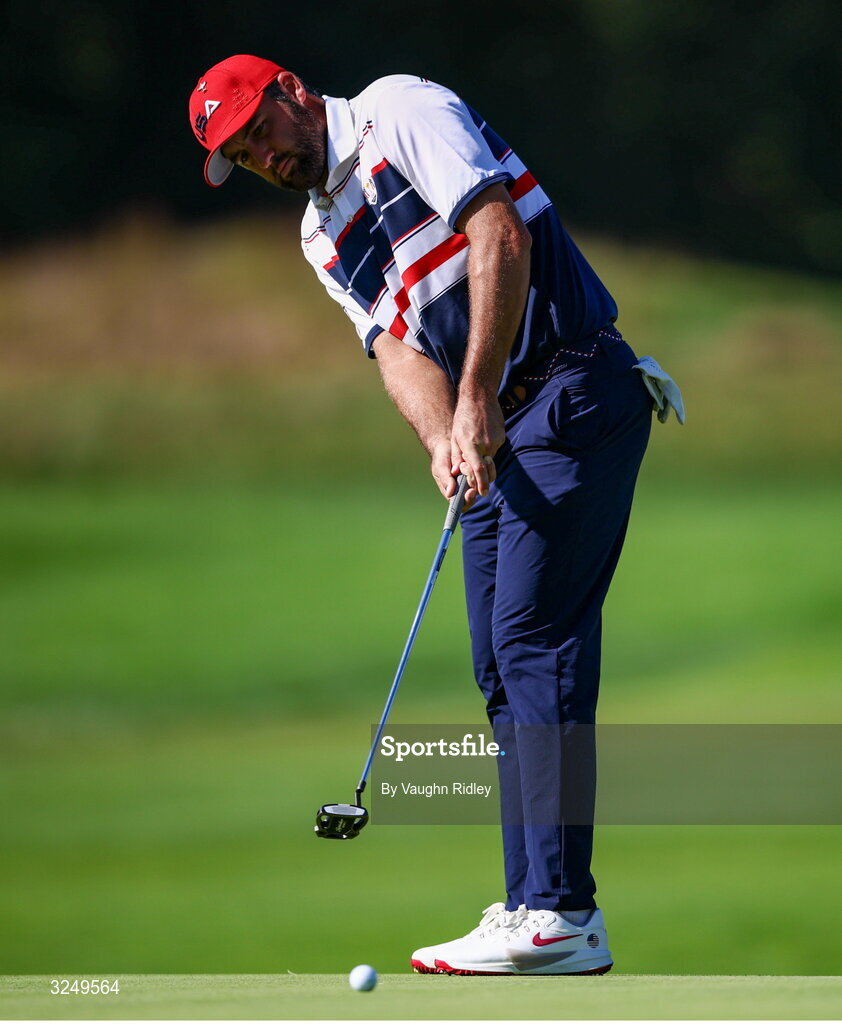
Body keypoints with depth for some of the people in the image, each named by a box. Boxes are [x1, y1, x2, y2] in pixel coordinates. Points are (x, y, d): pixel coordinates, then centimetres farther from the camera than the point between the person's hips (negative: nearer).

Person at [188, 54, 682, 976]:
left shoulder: (402, 110, -4)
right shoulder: (321, 237, 19)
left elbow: (499, 236, -16)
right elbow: (396, 345, 5)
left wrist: (477, 401, -20)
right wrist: (441, 439, -16)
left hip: (575, 391, -9)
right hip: (495, 437, 9)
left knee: (536, 640, -15)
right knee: (501, 669, 6)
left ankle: (562, 913, -19)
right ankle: (535, 909, 8)